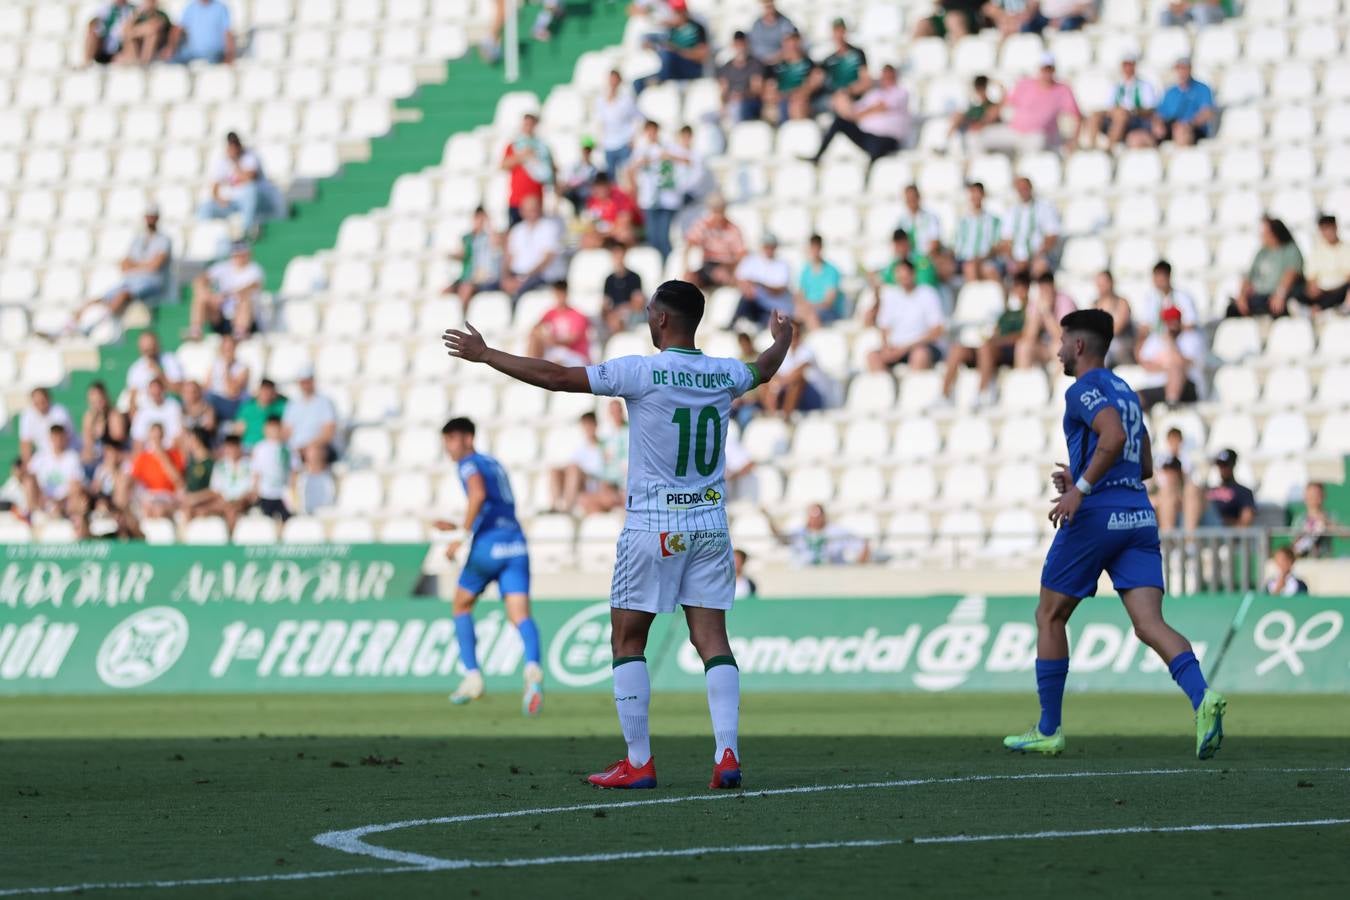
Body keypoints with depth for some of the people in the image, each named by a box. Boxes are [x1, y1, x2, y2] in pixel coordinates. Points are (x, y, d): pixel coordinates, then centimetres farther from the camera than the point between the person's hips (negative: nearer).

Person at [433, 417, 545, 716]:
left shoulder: (469, 464, 1)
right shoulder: (494, 464, 26)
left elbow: (478, 494, -21)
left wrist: (464, 535, -15)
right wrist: (460, 527, 38)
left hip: (488, 545, -6)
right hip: (515, 542, 6)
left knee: (462, 606, 17)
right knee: (520, 614, -9)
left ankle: (472, 676, 11)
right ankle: (533, 666, -37)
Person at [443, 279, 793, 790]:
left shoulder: (642, 373, -11)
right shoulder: (724, 375, 5)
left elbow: (554, 377, -9)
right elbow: (764, 370, 30)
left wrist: (485, 355, 2)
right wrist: (781, 341, 54)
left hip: (653, 527, -5)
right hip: (710, 527, 5)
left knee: (627, 642, 5)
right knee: (712, 640, 4)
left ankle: (638, 762, 2)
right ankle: (727, 756, -8)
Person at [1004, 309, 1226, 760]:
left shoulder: (1084, 389, -4)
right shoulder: (1126, 392, 23)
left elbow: (1114, 437, -23)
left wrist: (1081, 488, -20)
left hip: (1095, 515, -7)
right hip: (1139, 518, 7)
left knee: (1050, 617, 10)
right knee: (1150, 624, -6)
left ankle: (1048, 730, 14)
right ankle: (1202, 698, -32)